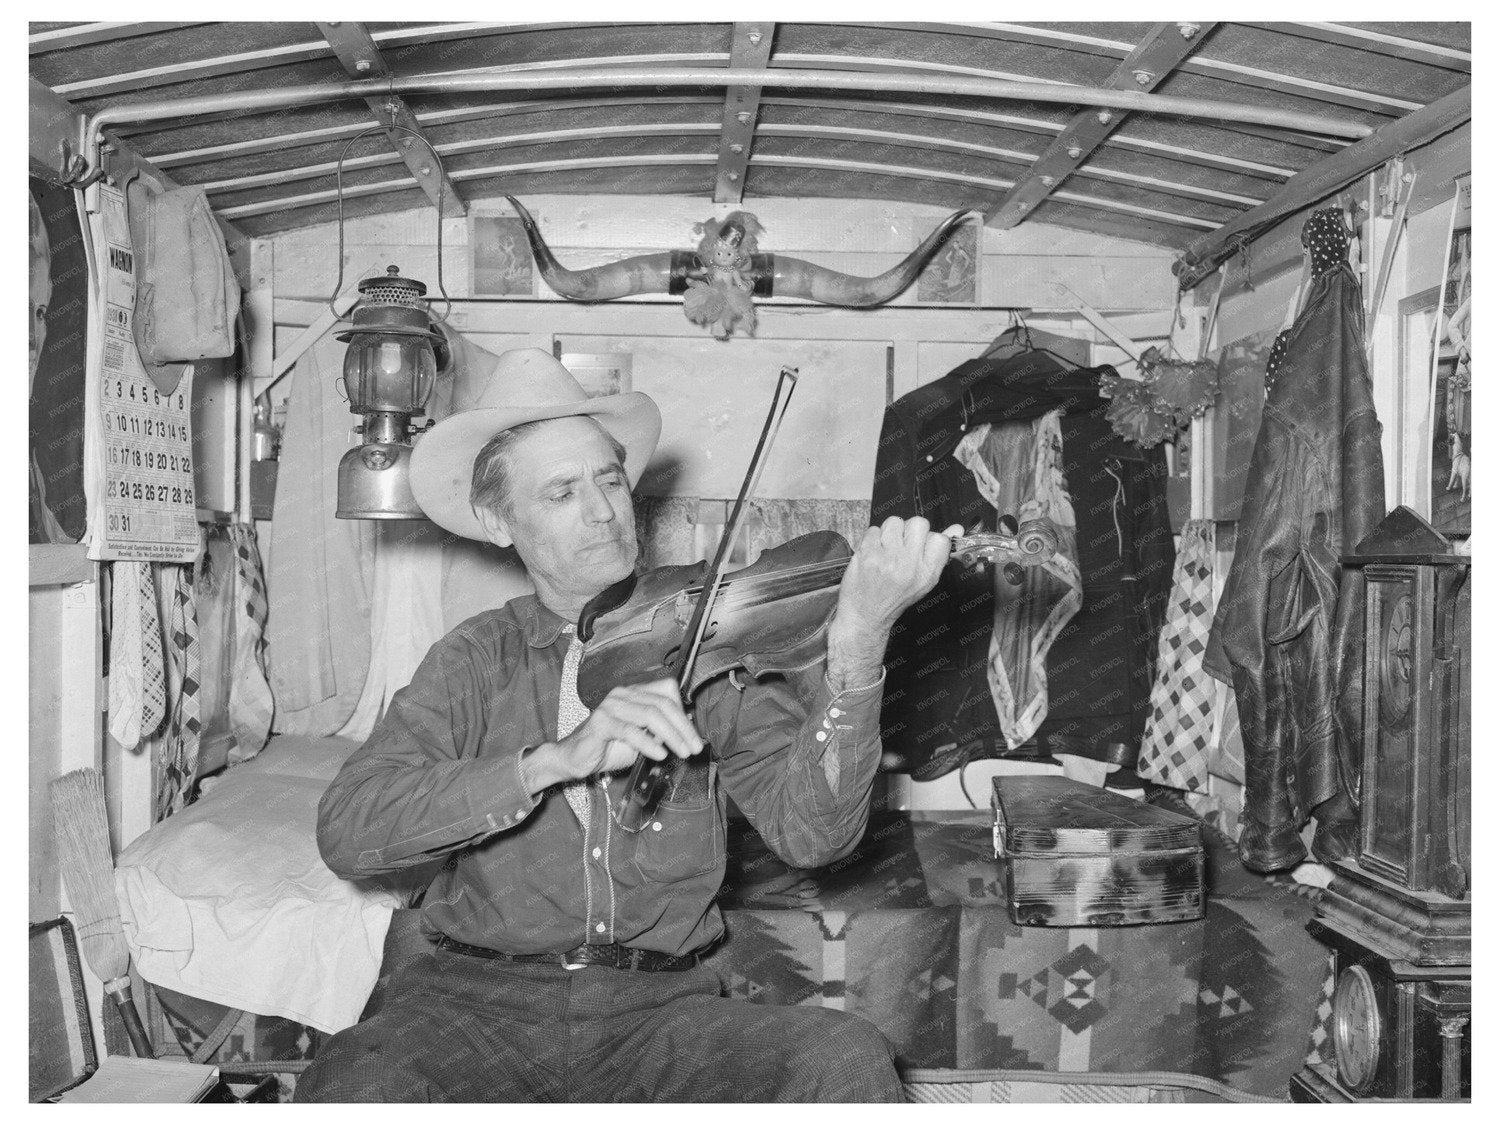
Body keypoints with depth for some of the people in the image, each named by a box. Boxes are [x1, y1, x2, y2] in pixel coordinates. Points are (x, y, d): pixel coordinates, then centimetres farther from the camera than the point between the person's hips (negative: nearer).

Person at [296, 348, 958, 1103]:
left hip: (657, 1004, 1)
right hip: (478, 996, 0)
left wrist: (857, 642, -24)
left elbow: (808, 830, -9)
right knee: (350, 1089, -31)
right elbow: (347, 831, -11)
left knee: (850, 1062, -25)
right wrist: (559, 760, -23)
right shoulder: (479, 660, 5)